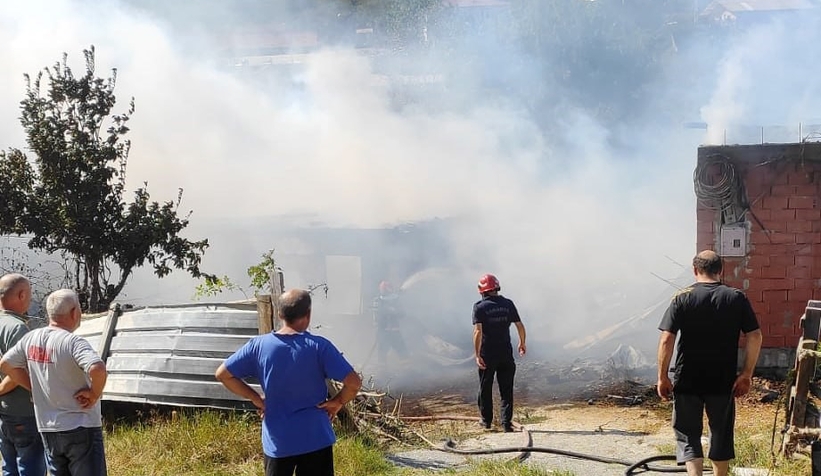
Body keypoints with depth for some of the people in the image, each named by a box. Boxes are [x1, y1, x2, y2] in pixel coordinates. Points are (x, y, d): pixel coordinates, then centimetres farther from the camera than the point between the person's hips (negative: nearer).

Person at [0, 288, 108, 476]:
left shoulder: (31, 338, 2)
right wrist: (94, 394, -17)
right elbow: (97, 369, -36)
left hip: (48, 429, 7)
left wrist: (36, 388, 12)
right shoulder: (73, 342, -20)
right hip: (81, 429, -7)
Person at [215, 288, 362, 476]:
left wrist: (256, 398, 7)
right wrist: (338, 402, 0)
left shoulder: (259, 346, -5)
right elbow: (353, 382, -18)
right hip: (315, 439, -2)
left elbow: (223, 374, 2)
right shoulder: (318, 346, -13)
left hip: (276, 441, 2)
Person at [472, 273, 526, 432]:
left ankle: (486, 420, 23)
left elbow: (478, 331, -18)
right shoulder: (508, 304, 1)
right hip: (506, 353, 2)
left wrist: (477, 355, -18)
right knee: (506, 389, 7)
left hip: (487, 354, -2)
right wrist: (522, 343, 22)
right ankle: (506, 422, 0)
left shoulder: (480, 307, -9)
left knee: (485, 389, 14)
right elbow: (520, 326, 4)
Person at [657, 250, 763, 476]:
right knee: (721, 434, 17)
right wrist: (746, 374, 2)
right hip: (723, 381, 2)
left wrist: (662, 377, -4)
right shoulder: (737, 298, -1)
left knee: (687, 435, 6)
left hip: (687, 381, -2)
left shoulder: (682, 298, -6)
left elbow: (666, 340, -11)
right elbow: (755, 336, -5)